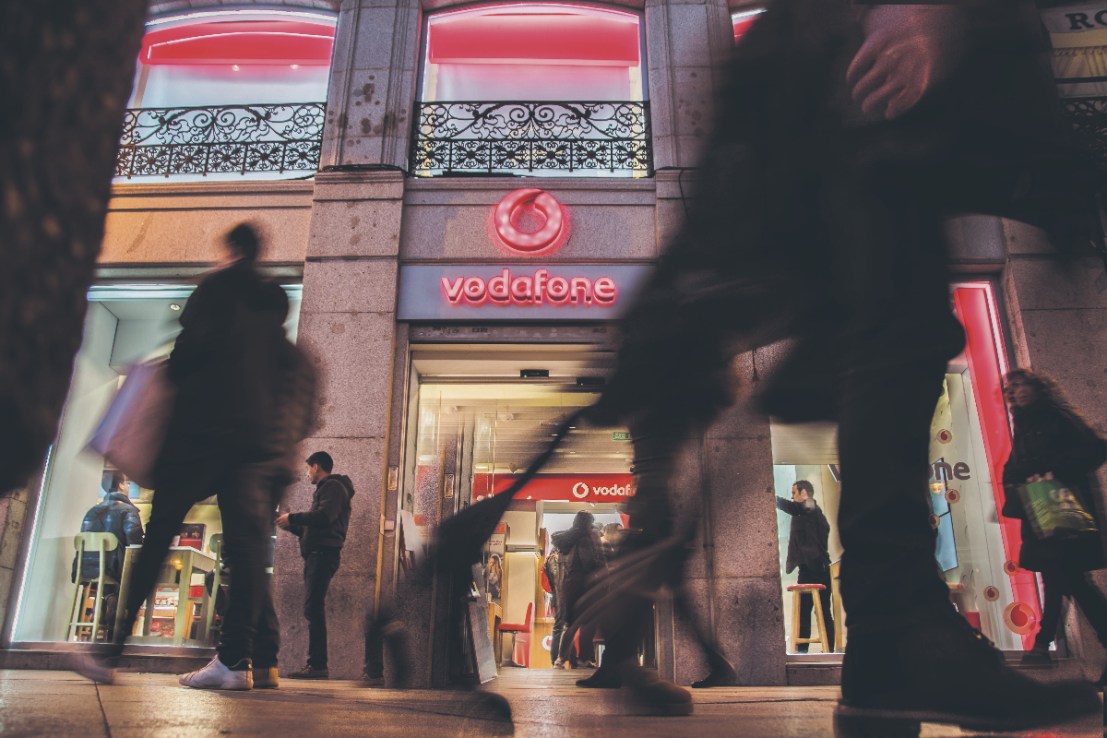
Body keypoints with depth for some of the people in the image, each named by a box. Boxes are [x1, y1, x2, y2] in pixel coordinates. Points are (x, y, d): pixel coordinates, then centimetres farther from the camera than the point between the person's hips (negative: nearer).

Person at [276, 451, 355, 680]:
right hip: (317, 554, 10)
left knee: (313, 608, -14)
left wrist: (292, 518, -12)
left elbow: (324, 517, -21)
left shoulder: (333, 487, -4)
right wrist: (290, 525, 20)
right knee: (313, 609, 8)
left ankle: (318, 665, -16)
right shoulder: (325, 489, 27)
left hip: (323, 553, -10)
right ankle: (317, 665, 10)